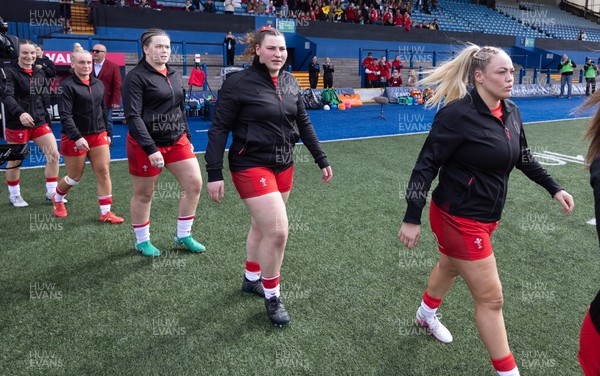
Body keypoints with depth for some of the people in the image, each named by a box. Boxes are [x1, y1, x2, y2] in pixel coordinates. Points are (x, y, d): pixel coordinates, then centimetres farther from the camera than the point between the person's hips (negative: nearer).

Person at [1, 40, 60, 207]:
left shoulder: (40, 73, 9)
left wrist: (46, 119, 13)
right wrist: (20, 113, -41)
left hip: (40, 122, 5)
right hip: (17, 124, -5)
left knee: (54, 154, -2)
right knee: (15, 161, 7)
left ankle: (51, 193, 10)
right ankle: (14, 195, 25)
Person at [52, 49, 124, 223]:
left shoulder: (98, 84, 8)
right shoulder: (68, 85, -10)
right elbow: (65, 115, -17)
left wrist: (107, 133, 16)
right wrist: (77, 137, -26)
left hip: (98, 135, 5)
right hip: (75, 137, -5)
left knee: (104, 172, -3)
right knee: (74, 177, 8)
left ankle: (106, 213, 4)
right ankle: (57, 199, 39)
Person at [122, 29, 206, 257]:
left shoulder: (174, 76, 11)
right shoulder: (136, 77, -10)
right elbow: (132, 116, -18)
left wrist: (187, 138, 17)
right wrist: (150, 149, -25)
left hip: (177, 141, 7)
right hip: (146, 145, -6)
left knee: (194, 184, 0)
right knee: (143, 195, 6)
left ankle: (183, 236, 17)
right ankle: (142, 242, 27)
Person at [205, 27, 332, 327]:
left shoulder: (290, 82, 6)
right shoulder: (238, 83, -12)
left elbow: (303, 123, 14)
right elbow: (219, 129, -11)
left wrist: (321, 160, 13)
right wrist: (214, 174, -15)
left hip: (284, 166, 7)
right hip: (252, 166, -6)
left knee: (261, 225, 17)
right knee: (277, 231, -11)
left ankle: (251, 279, 39)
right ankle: (272, 296, 10)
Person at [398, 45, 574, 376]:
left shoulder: (511, 113, 1)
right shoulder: (458, 114, -22)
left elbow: (522, 158, 17)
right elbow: (426, 166, -21)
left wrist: (554, 189, 18)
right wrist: (412, 219, -22)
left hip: (486, 215, 8)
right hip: (459, 218, -8)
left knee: (450, 267, 30)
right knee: (490, 298, -1)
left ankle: (426, 315, 57)